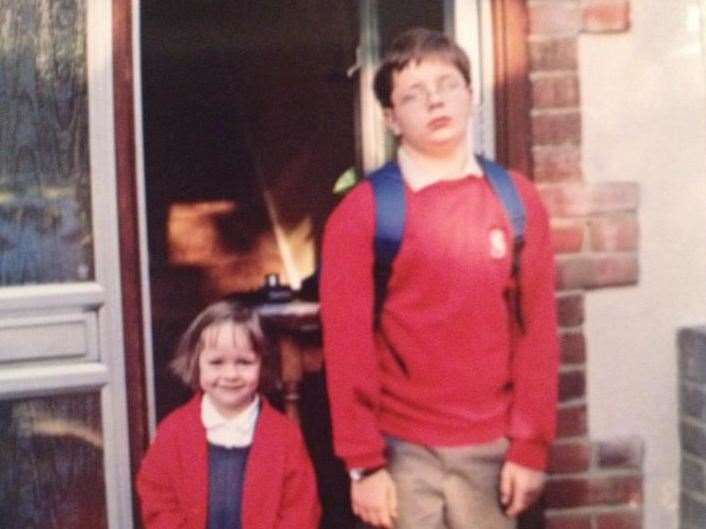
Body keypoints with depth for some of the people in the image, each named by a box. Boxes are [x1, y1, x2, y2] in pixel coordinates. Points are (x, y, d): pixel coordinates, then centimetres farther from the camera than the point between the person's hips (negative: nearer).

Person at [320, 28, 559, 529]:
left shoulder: (517, 200, 3)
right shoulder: (362, 212, -4)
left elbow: (537, 329, 3)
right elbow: (347, 344, -6)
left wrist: (531, 445, -2)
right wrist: (364, 462, -8)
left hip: (492, 447, 2)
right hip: (403, 450, -2)